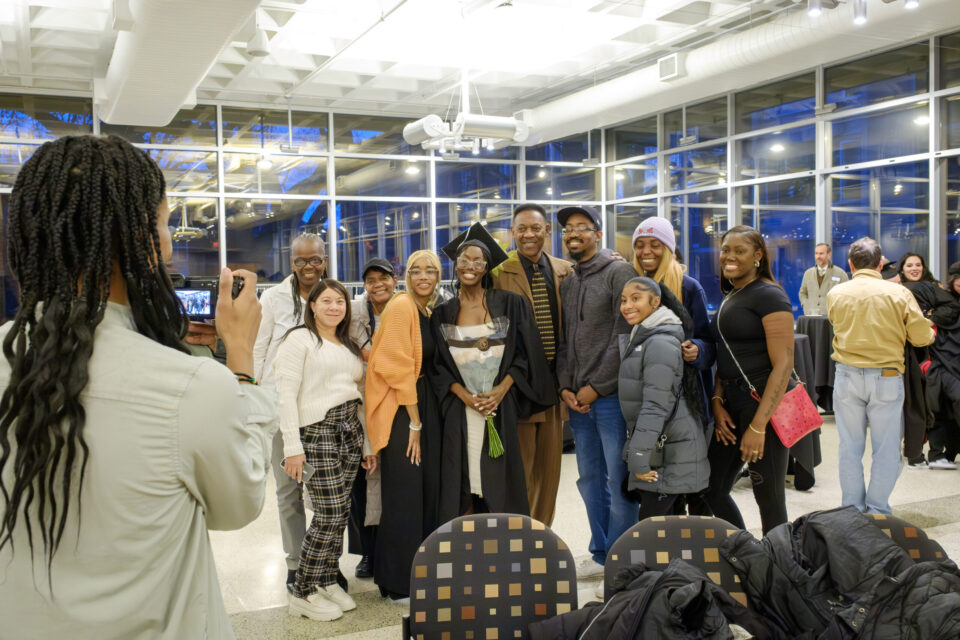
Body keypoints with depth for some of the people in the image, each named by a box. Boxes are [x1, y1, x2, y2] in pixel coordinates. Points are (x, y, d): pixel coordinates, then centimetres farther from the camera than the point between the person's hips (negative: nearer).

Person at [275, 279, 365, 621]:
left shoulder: (348, 346, 19)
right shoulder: (299, 339, -5)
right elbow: (285, 393, -11)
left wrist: (367, 441, 15)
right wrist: (292, 447, -17)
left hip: (350, 431, 7)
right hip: (317, 433, -7)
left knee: (341, 513, 8)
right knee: (329, 515, -7)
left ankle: (328, 581, 23)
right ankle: (302, 593, 7)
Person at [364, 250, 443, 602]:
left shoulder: (429, 312, 14)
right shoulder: (402, 307, -12)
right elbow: (399, 368, -16)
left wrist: (422, 419, 10)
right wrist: (414, 422, -15)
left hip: (423, 402, 8)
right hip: (399, 407, -8)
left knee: (429, 490, 9)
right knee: (404, 495, -5)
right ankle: (398, 583, 7)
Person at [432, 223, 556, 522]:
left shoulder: (509, 304, 4)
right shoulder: (442, 314, 7)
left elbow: (526, 353, 1)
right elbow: (438, 366, 5)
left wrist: (500, 390, -11)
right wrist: (464, 395, -10)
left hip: (502, 407, -1)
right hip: (460, 411, 1)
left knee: (500, 481, 1)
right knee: (462, 483, 1)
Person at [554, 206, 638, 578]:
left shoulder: (618, 272, -6)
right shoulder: (567, 282, 15)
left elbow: (625, 337, -13)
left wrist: (596, 386, -13)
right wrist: (565, 386, 3)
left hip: (610, 394, -7)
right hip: (577, 399, 7)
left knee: (618, 480, -1)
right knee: (589, 478, 14)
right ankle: (600, 554, 26)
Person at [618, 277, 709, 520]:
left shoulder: (661, 343, -17)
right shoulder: (637, 340, 15)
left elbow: (656, 405, -22)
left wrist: (638, 455, -22)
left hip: (671, 452, -9)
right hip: (654, 448, 9)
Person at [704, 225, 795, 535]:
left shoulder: (769, 295, -11)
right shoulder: (730, 297, 15)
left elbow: (783, 364, -17)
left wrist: (758, 426, -21)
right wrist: (717, 402, 1)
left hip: (764, 402, -9)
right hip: (731, 402, 9)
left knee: (768, 497, 1)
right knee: (714, 490, 12)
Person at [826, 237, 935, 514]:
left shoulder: (835, 294, 0)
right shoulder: (899, 293, -6)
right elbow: (922, 337, -3)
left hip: (847, 376, 2)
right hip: (887, 376, -2)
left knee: (850, 447, 10)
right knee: (886, 448, 8)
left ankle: (852, 510, 18)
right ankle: (877, 511, 12)